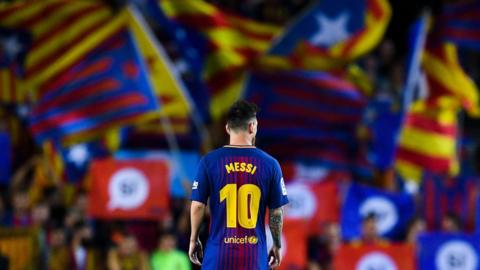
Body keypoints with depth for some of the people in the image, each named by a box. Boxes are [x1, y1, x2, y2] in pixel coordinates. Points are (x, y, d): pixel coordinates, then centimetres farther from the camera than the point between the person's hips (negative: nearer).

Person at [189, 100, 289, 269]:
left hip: (219, 255, 0)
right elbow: (276, 212, 2)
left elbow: (197, 206, -1)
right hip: (255, 255, 0)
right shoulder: (270, 164, -1)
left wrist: (194, 240, 12)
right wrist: (277, 246, 15)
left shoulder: (209, 161, -2)